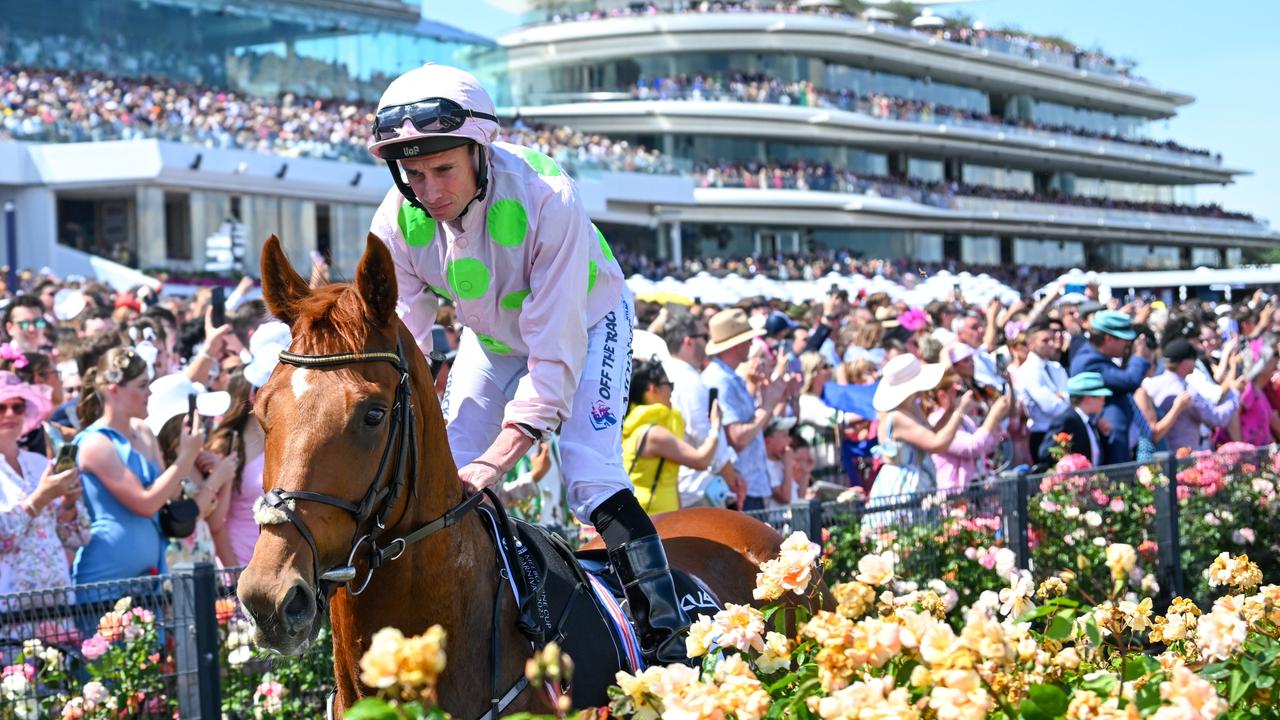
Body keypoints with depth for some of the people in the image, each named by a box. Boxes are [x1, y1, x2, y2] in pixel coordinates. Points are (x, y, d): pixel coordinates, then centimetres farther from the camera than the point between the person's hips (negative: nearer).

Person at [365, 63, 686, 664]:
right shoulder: (397, 223, -27)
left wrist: (497, 459, -50)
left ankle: (668, 641, -17)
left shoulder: (546, 198, -40)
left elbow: (556, 352, -42)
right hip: (492, 333, 5)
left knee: (590, 473, -21)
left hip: (586, 321, -5)